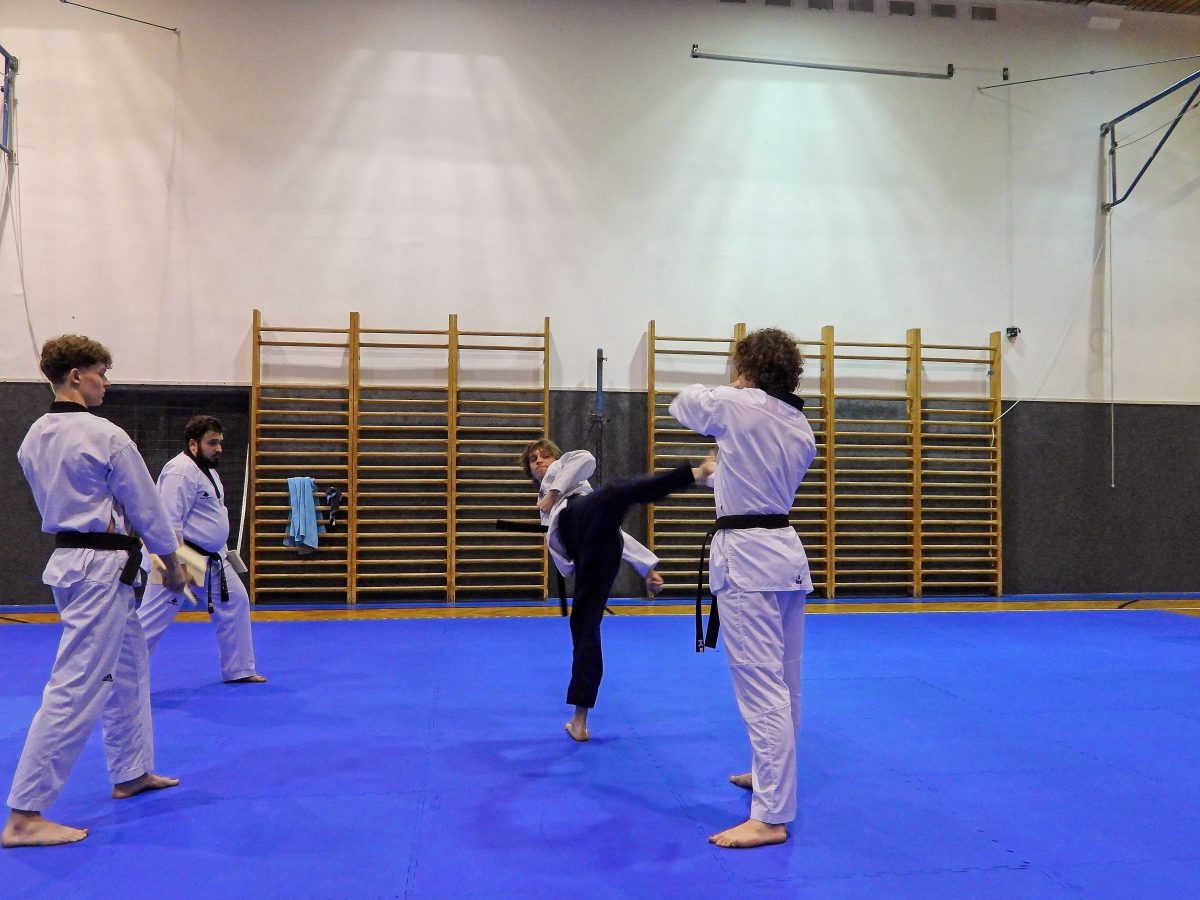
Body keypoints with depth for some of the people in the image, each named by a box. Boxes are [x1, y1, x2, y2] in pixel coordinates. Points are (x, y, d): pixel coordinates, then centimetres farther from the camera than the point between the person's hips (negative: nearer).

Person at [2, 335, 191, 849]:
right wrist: (173, 563, 4)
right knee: (77, 689, -5)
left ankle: (132, 773, 33)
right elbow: (146, 507, -10)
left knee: (128, 668, 21)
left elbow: (51, 504, 16)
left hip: (68, 560, 10)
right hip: (102, 569, -10)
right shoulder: (106, 437, -18)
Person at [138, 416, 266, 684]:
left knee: (236, 603, 13)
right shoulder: (181, 472, -20)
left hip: (212, 559, 10)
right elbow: (168, 524, -25)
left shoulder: (207, 470, 12)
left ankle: (238, 670, 24)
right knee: (152, 619, -5)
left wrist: (221, 551, 22)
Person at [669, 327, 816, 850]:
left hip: (746, 556, -9)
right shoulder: (802, 430, 11)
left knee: (761, 687, -7)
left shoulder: (735, 405, -10)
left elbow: (682, 404, 9)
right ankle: (769, 775, 38)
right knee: (782, 681, 19)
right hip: (784, 551, 9)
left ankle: (771, 817, -3)